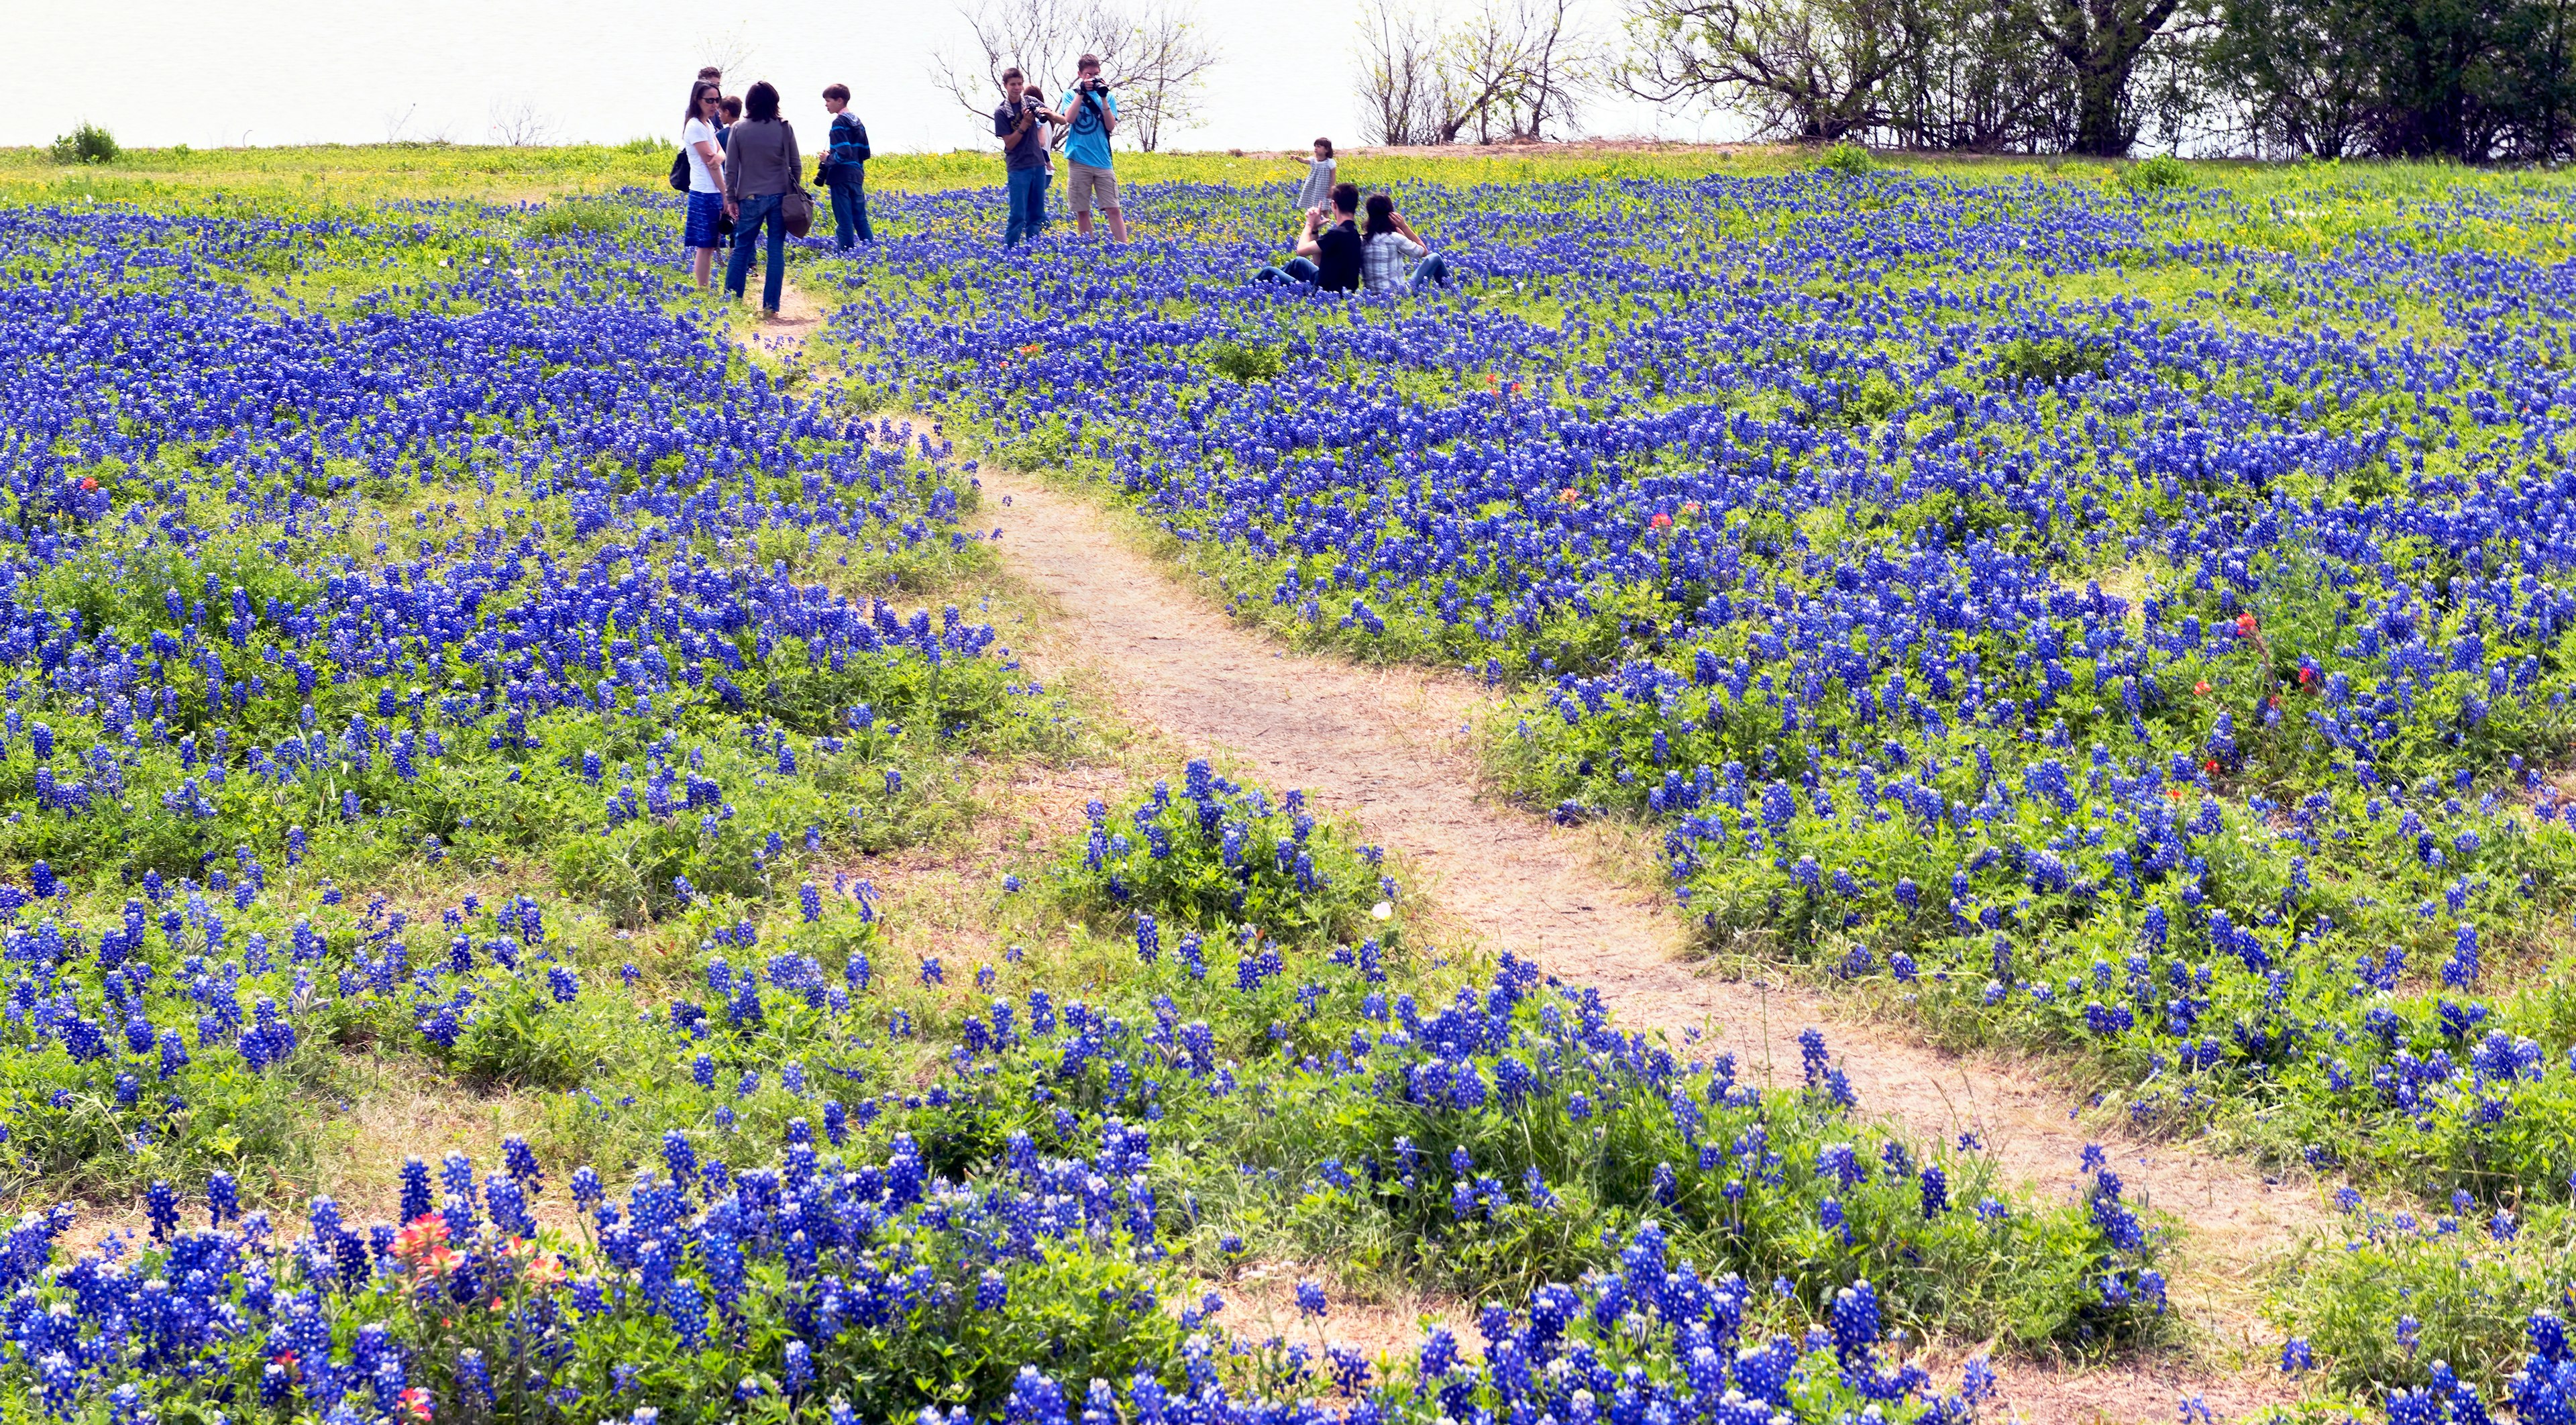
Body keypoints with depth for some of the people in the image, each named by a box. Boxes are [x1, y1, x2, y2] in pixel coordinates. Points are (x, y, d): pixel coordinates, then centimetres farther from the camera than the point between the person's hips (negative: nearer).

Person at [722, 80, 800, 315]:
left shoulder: (739, 130, -4)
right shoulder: (785, 128, -5)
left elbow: (731, 168, -2)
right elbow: (795, 165, 2)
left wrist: (731, 198, 5)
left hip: (749, 199, 0)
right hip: (779, 197, 0)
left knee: (741, 249, 10)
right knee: (776, 252, 4)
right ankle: (770, 305, 3)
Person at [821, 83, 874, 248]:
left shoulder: (839, 123, -12)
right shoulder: (857, 122, 14)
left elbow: (844, 153, -21)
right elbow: (865, 153, 16)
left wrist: (828, 159, -6)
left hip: (842, 178, -8)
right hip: (857, 176, 8)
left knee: (844, 222, -4)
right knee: (860, 219, 11)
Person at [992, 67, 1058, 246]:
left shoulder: (1031, 102, 5)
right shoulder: (1001, 112, -5)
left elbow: (1062, 120, 4)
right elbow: (1009, 143, -9)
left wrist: (1049, 113, -17)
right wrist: (1025, 124, -19)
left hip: (1038, 165, 4)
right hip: (1017, 168, -4)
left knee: (1036, 215, 7)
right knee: (1018, 216, -8)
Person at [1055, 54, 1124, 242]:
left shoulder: (1108, 97, 10)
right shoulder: (1071, 94, 8)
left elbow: (1111, 127, 0)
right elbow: (1069, 119, -10)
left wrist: (1104, 99, -8)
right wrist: (1081, 92, -12)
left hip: (1102, 161, 0)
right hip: (1078, 161, 0)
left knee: (1113, 209, -5)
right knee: (1082, 211, 2)